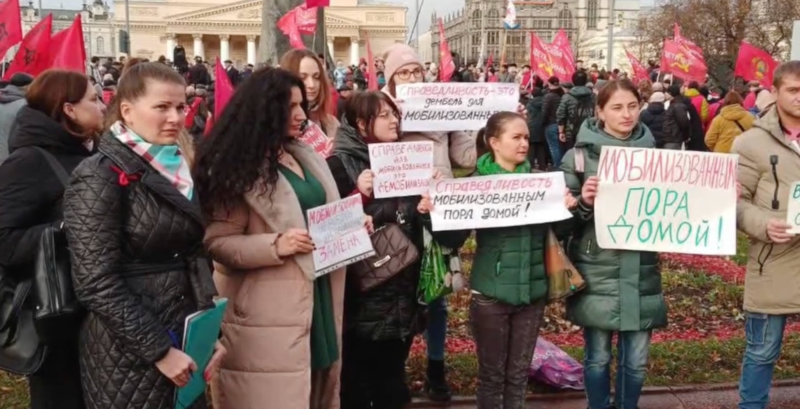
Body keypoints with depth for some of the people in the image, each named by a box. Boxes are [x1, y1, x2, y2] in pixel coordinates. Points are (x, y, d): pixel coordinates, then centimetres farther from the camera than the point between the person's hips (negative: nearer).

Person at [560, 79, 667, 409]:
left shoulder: (652, 152, 6)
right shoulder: (579, 155, -4)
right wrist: (583, 202, -23)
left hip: (640, 271, 3)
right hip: (596, 273, -2)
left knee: (636, 361, 10)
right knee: (598, 357, 9)